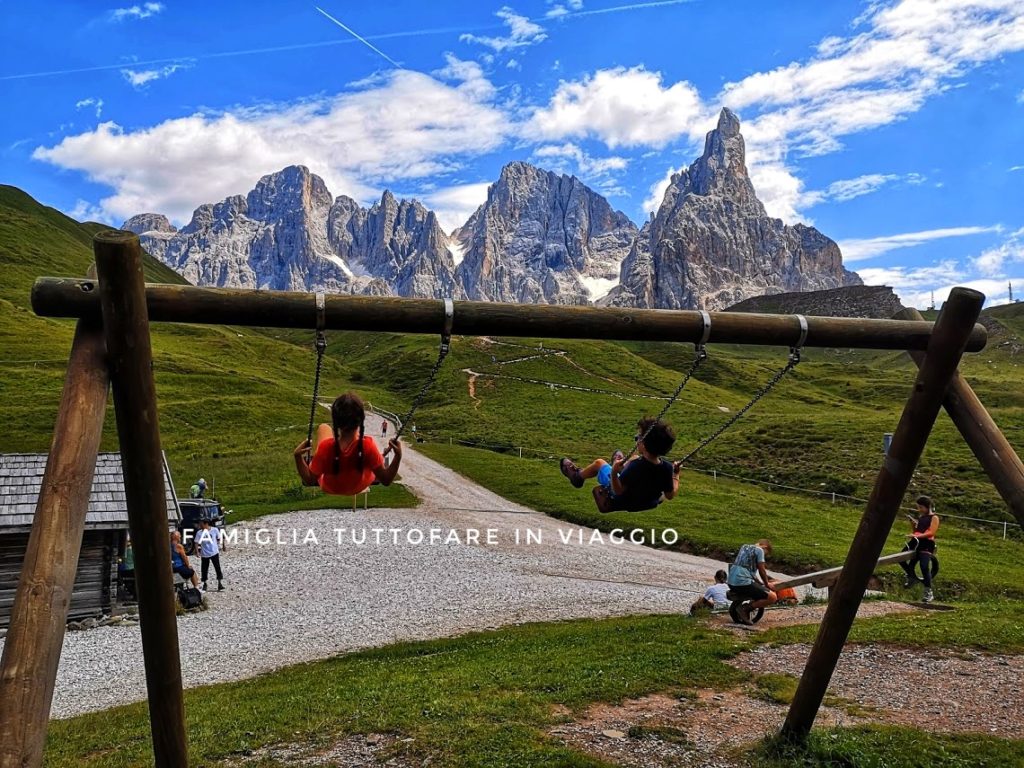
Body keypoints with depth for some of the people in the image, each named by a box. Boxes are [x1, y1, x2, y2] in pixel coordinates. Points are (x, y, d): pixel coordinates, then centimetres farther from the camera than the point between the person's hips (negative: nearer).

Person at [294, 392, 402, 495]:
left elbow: (309, 480, -24)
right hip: (361, 487, 1)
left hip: (329, 488, 0)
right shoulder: (368, 445, -38)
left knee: (323, 428, 16)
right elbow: (386, 480, -29)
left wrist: (298, 456, -24)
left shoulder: (326, 447, -39)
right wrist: (398, 456, -31)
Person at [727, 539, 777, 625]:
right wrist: (767, 584, 16)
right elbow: (761, 570, 0)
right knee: (773, 597, -6)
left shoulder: (744, 547, 23)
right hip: (743, 583, -9)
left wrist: (760, 583, 27)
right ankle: (746, 608, -8)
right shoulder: (759, 550, 1)